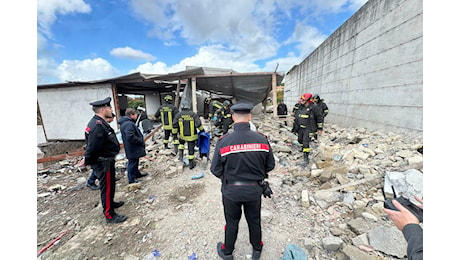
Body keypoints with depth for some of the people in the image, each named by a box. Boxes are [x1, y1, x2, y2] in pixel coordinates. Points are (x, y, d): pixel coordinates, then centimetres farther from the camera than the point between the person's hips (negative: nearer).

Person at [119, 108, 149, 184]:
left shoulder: (124, 123, 12)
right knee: (132, 162, 1)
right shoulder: (129, 124, -23)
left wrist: (141, 141, 13)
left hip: (133, 148, 11)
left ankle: (137, 174, 39)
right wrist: (141, 142, -20)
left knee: (135, 161, 23)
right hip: (133, 148, -11)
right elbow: (131, 137, -32)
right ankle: (131, 179, 14)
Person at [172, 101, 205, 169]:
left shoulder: (178, 115, -5)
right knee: (191, 149, 9)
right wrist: (202, 130, 4)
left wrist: (174, 133, 8)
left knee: (181, 143, 34)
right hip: (192, 136, -1)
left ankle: (181, 155, 18)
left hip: (182, 135, 2)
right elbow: (198, 124, -12)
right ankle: (191, 164, 21)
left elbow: (174, 125, -5)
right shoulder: (193, 114, -9)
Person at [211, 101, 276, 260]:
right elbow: (270, 165, -4)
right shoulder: (262, 139, -15)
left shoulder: (224, 141, -22)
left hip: (231, 190, -1)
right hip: (255, 190, 2)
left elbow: (216, 170, -14)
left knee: (232, 222, 23)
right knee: (254, 221, 26)